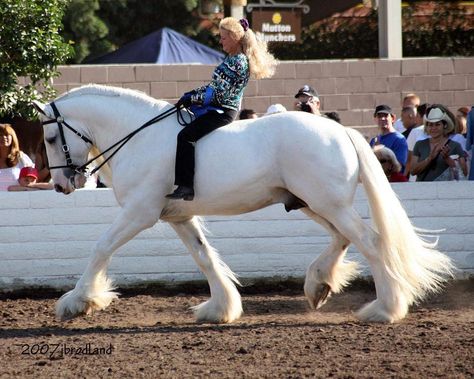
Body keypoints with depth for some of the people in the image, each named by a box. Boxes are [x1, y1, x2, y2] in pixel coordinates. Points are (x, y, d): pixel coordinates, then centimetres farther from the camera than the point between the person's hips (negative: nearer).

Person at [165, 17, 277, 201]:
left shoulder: (238, 62, -17)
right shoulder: (233, 58, 14)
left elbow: (217, 93, -20)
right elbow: (215, 87, 19)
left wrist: (192, 98, -12)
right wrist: (193, 94, 8)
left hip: (222, 111, -11)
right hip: (219, 108, 11)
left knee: (186, 136, -23)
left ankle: (186, 186, -28)